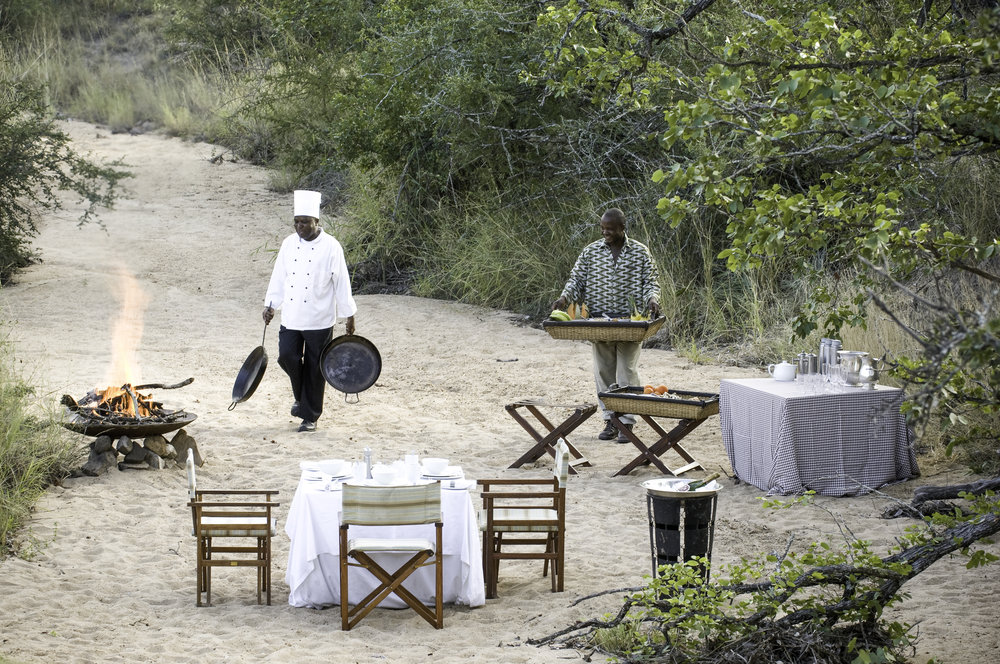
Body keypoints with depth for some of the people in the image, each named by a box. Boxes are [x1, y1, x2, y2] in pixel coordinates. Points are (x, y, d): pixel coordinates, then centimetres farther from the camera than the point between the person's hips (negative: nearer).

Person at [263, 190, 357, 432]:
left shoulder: (331, 247, -8)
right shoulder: (289, 244, 5)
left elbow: (342, 282, -5)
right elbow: (279, 277, 13)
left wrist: (349, 316, -3)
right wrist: (270, 305, 13)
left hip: (319, 320, -4)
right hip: (291, 318, 4)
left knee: (314, 368, 1)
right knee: (287, 356, -4)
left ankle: (310, 416, 11)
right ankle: (301, 397, 23)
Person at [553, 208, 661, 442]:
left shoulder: (640, 252, 2)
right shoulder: (591, 251, 7)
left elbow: (651, 282, 3)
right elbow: (576, 279, 7)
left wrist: (652, 299, -18)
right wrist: (565, 297, -11)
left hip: (630, 320, -3)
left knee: (627, 374, -2)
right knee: (603, 372, 6)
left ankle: (627, 422, 3)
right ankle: (610, 420, 14)